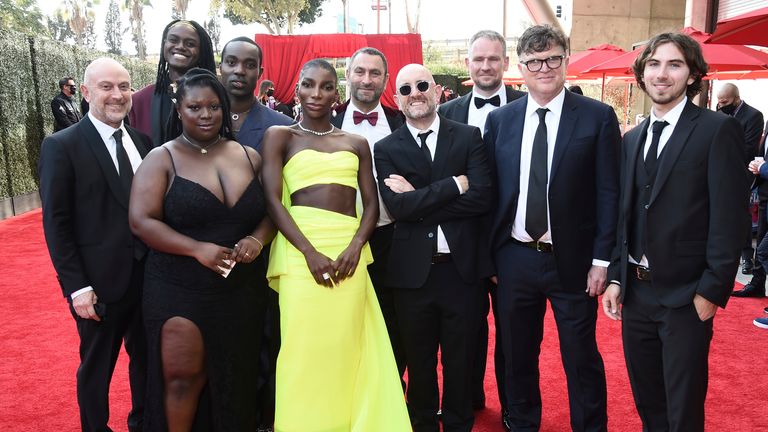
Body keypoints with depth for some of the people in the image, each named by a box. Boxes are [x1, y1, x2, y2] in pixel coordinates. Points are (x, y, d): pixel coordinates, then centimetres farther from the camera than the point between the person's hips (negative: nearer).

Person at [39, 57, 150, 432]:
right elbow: (56, 224, -11)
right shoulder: (61, 146, -9)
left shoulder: (142, 141, 6)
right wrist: (76, 287, -14)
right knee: (96, 367, 13)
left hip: (149, 277, 5)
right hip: (101, 283, -5)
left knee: (147, 359, 19)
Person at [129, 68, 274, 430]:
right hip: (179, 290, -3)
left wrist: (258, 239, -12)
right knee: (182, 377, 3)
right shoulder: (162, 159, -4)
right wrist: (197, 249, -22)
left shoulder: (249, 156, 6)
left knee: (233, 381, 15)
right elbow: (141, 221, -11)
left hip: (241, 291, 3)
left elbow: (271, 210, 9)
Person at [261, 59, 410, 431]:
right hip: (301, 248, -3)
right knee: (304, 350, -2)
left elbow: (371, 203, 11)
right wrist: (309, 251, -14)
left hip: (349, 249, 3)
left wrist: (356, 245, -9)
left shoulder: (356, 144, 16)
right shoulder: (280, 136, 8)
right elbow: (273, 199, -2)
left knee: (345, 349, 5)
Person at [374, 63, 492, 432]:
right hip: (413, 272, 0)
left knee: (460, 361, 14)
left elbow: (482, 197, -12)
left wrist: (419, 199, -14)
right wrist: (454, 185, -15)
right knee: (419, 363, 17)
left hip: (460, 268, 0)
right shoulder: (386, 149, 1)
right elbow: (397, 208, -13)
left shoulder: (468, 137, 1)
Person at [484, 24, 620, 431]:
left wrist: (601, 260, -9)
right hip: (514, 259, 3)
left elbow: (608, 194, -5)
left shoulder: (598, 116, -4)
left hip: (572, 261, -2)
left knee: (581, 358, 10)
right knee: (516, 355, 17)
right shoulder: (499, 119, 4)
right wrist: (489, 256, 3)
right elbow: (490, 192, 6)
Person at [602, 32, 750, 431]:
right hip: (635, 292, 6)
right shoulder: (632, 139, 11)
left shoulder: (718, 130, -8)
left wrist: (711, 291, -15)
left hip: (685, 295, -5)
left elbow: (729, 218, -12)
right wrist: (616, 277, 7)